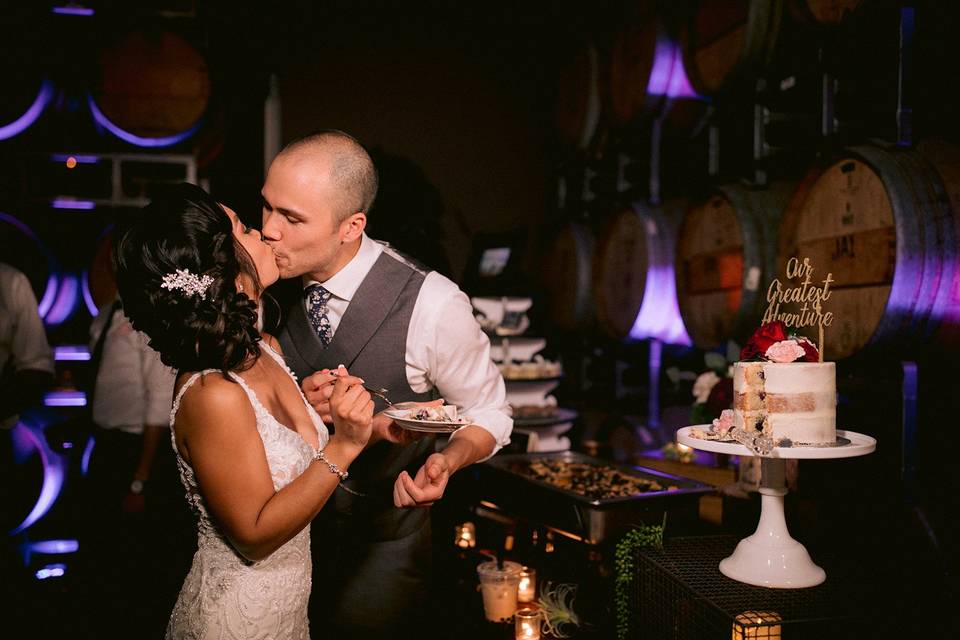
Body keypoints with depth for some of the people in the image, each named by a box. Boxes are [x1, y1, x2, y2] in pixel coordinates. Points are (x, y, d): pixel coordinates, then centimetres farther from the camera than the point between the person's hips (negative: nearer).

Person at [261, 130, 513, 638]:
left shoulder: (432, 305, -26)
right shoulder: (274, 285, -11)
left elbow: (489, 414, -11)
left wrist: (446, 461, -32)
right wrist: (295, 400, -20)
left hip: (383, 532, -4)